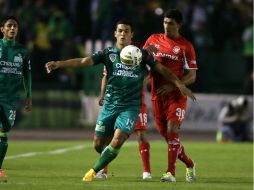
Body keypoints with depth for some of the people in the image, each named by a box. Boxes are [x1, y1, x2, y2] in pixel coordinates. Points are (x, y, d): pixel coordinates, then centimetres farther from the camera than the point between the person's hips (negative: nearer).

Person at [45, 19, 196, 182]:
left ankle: (95, 171, -2)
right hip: (110, 105, 2)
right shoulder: (108, 53, 1)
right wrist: (58, 64, -21)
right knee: (98, 143, 6)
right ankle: (105, 163, 41)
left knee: (117, 140, -19)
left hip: (130, 107, -2)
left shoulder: (141, 54, 1)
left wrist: (180, 85, -1)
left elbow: (161, 69, 6)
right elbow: (83, 61, -8)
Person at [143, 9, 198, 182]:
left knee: (172, 130, -17)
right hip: (157, 95, 4)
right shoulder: (153, 40, 8)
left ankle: (171, 172, -15)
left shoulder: (185, 46, -4)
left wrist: (172, 85, -19)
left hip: (176, 95, -4)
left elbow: (192, 76, -5)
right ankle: (189, 165, 25)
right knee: (166, 134, 6)